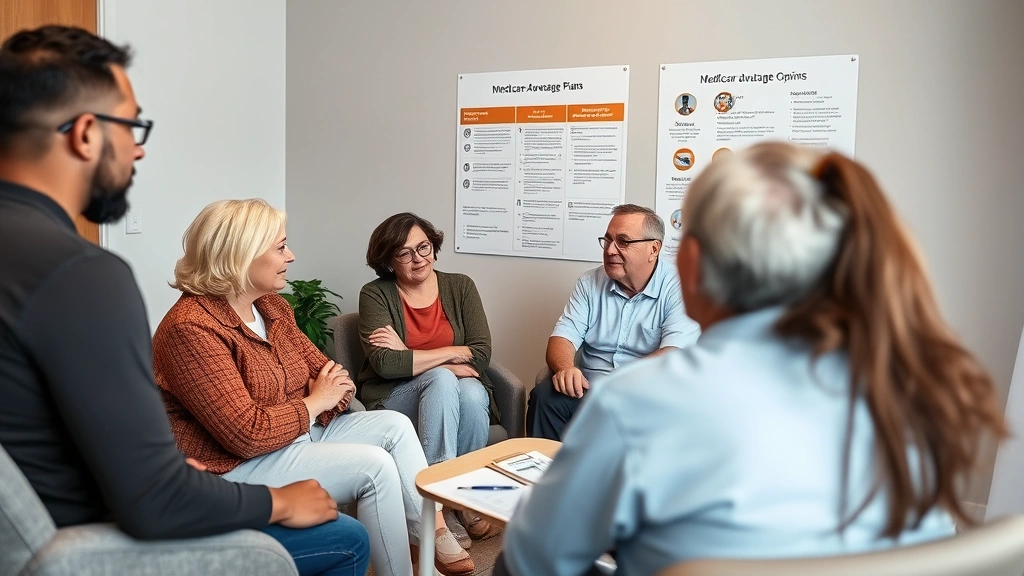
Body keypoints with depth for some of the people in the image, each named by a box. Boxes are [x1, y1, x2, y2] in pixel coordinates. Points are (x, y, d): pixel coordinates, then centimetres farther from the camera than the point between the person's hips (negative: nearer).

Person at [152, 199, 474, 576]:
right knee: (374, 466, -20)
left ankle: (436, 534, 2)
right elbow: (248, 435, -28)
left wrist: (335, 387, -12)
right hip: (239, 465, -9)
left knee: (395, 425, -2)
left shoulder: (272, 306, 6)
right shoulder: (191, 328, -23)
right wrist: (316, 402, -14)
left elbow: (327, 372, 12)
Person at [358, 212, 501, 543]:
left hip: (458, 392, 2)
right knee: (441, 380, -33)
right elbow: (385, 364, -18)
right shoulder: (375, 295, -4)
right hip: (395, 398, -2)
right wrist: (449, 356, -13)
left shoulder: (460, 286, 3)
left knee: (472, 393, -32)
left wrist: (409, 355, -13)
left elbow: (481, 354, -7)